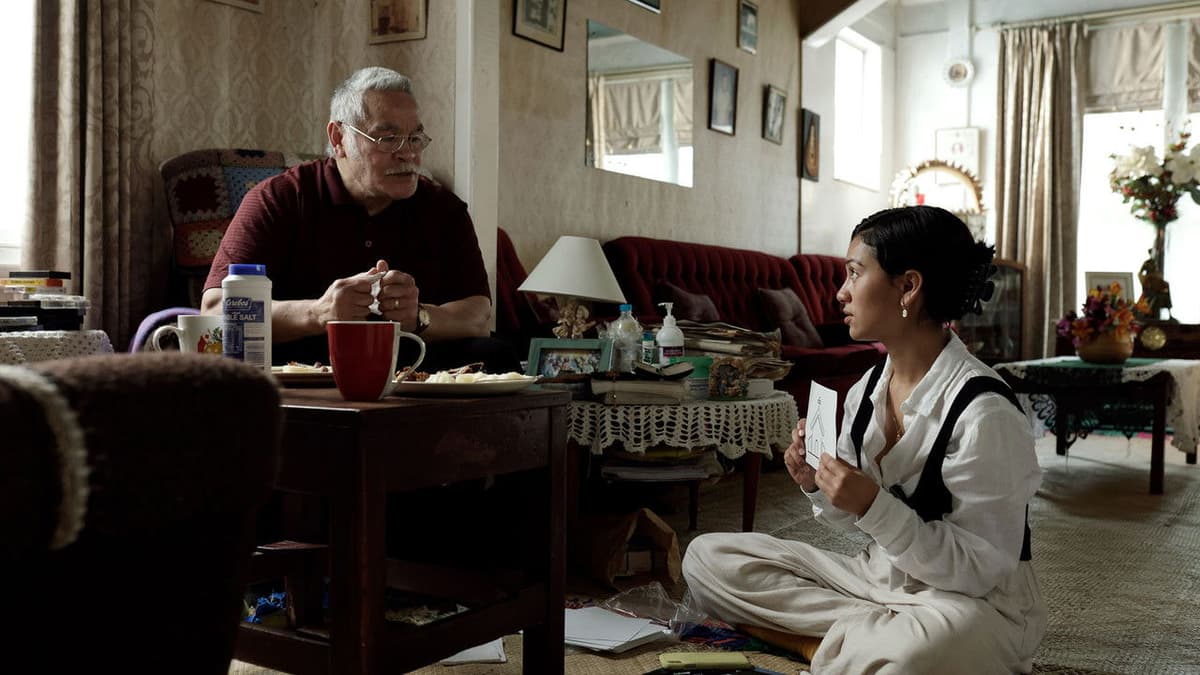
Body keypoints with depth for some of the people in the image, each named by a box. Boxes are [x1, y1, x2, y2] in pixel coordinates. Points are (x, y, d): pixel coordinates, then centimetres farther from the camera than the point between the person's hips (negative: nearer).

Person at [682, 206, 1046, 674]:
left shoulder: (983, 411, -22)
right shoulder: (866, 390, 1)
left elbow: (982, 570, -20)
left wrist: (875, 507, -29)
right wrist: (818, 486, -10)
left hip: (975, 605, -8)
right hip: (880, 579, 8)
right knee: (708, 557, 1)